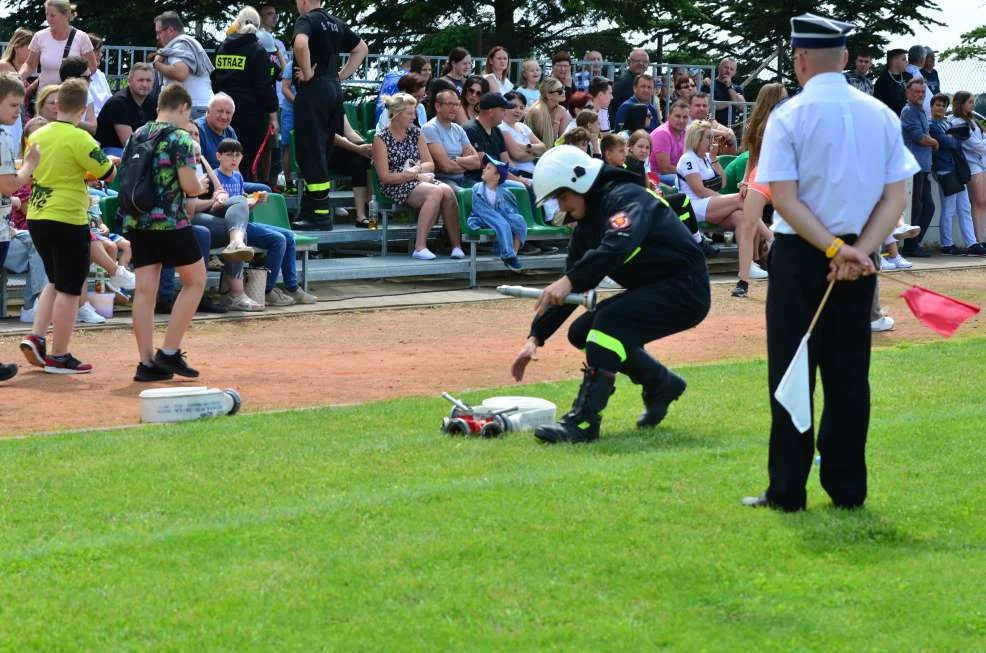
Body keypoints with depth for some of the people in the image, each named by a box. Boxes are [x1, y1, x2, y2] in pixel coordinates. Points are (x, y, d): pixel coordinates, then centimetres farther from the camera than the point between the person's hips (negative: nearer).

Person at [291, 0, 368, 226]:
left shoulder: (306, 20, -9)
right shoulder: (336, 23, 14)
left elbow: (301, 43, -31)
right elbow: (362, 48, 24)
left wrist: (307, 73, -18)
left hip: (312, 90, -8)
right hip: (334, 89, 8)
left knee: (311, 153, -5)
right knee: (322, 153, 13)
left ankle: (321, 214, -7)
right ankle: (308, 209, 19)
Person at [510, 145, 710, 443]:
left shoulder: (626, 197, -17)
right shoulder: (587, 222, 9)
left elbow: (618, 246, -38)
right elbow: (566, 291, 10)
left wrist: (569, 281, -42)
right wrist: (535, 337, 1)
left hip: (685, 291, -10)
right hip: (651, 291, 10)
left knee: (609, 321, -27)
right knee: (581, 332, 4)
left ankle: (584, 421, -30)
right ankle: (661, 385, 19)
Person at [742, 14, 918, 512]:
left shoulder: (790, 116, -9)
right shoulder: (881, 116, 3)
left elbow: (783, 199, -16)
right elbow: (895, 199, -2)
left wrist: (834, 249, -16)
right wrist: (857, 250, -9)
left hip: (800, 257, -4)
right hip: (859, 259, 4)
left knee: (791, 374, 2)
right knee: (849, 375, 9)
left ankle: (787, 491, 3)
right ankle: (847, 489, 11)